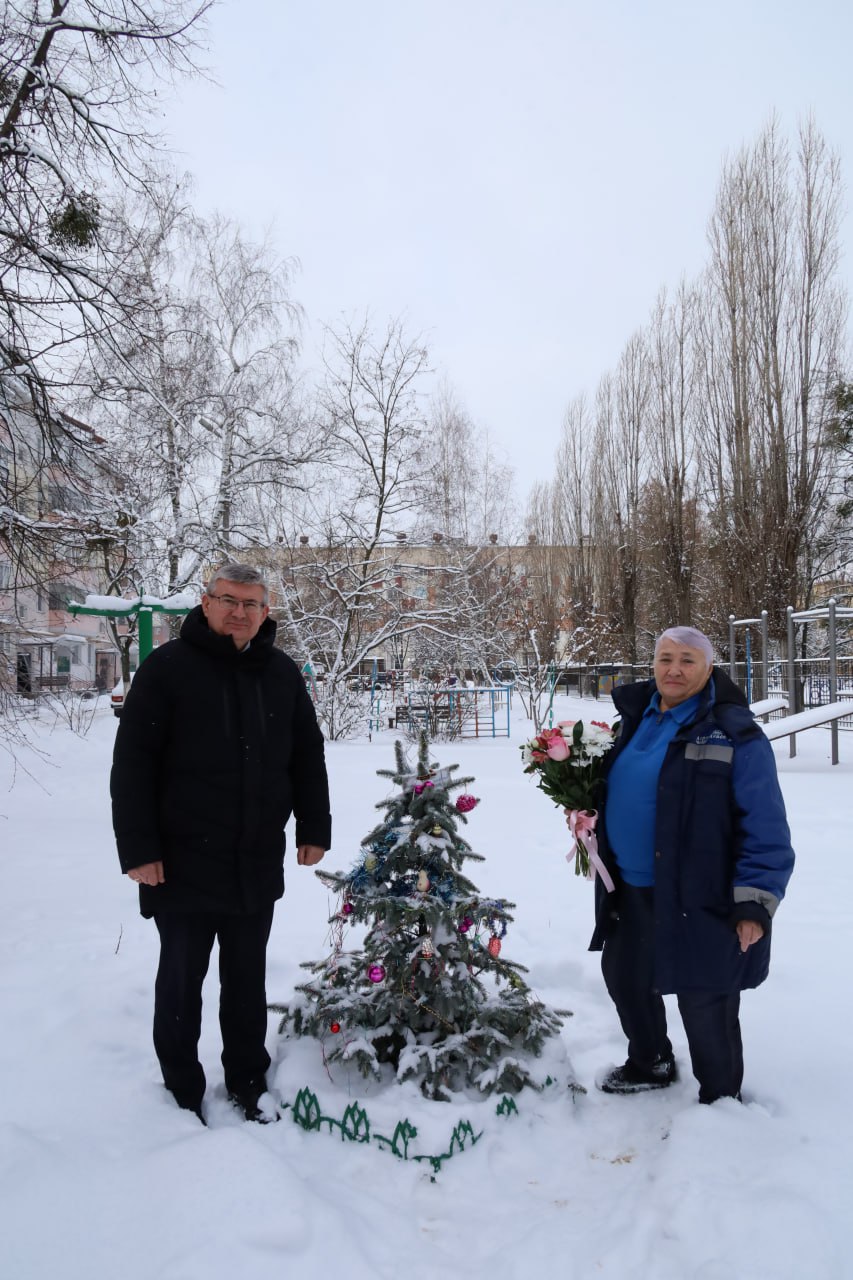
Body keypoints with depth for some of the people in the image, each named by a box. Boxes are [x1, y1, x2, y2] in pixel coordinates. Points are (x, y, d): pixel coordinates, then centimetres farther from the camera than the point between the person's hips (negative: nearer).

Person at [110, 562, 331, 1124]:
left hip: (257, 865, 4)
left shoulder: (282, 673, 4)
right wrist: (139, 848, -13)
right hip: (184, 864, -3)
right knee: (181, 982, 11)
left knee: (248, 981, 17)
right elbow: (132, 763, -10)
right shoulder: (168, 668, -8)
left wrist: (314, 830, 8)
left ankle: (249, 1083, 34)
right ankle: (182, 1093, 29)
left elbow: (309, 757, 11)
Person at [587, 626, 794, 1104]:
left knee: (705, 1006, 6)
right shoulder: (638, 719, 7)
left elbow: (766, 828, -16)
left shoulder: (734, 733, -15)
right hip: (631, 891, 8)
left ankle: (720, 1099, 32)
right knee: (624, 976, 23)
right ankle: (651, 1064, 48)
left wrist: (755, 902, -19)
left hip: (700, 899, -7)